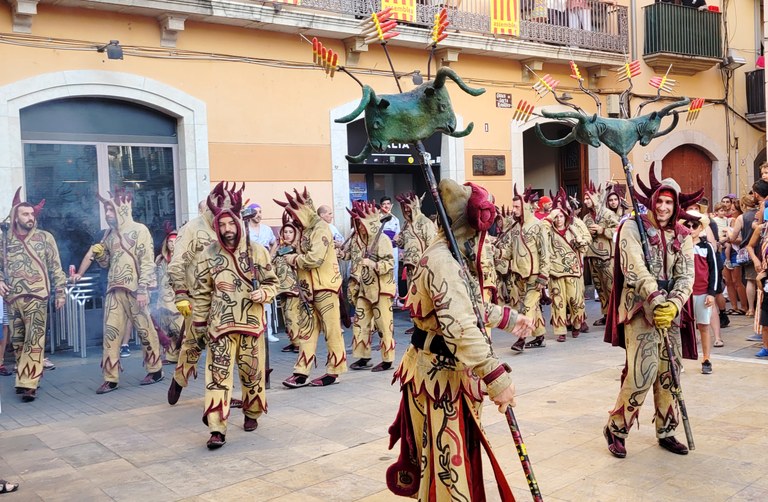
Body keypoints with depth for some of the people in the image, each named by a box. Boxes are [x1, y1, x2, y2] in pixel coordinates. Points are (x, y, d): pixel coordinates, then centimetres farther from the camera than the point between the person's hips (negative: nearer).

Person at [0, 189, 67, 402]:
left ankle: (28, 384, -10)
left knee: (34, 341, -9)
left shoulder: (45, 237, 3)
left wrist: (60, 292, 0)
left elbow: (56, 267, 4)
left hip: (36, 297, -3)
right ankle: (26, 378, 21)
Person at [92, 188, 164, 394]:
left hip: (134, 289, -6)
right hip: (114, 290, 6)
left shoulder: (139, 230, -4)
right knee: (111, 332, 1)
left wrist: (142, 290, -17)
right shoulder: (110, 234, 14)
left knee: (145, 330, 4)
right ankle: (111, 378, 4)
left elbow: (147, 262, -10)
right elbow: (106, 263, 20)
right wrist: (98, 254, -3)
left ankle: (155, 370, 17)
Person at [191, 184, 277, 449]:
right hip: (220, 324, -1)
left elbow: (271, 281, 7)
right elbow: (201, 293, 4)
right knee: (218, 374, -7)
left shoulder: (257, 251, -1)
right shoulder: (207, 255, -1)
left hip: (252, 323, 1)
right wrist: (199, 323, 6)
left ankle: (252, 413, 33)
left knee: (252, 371, 11)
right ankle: (217, 429, -6)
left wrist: (264, 294, -14)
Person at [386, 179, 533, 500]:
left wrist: (509, 318, 31)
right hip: (438, 373, -11)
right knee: (447, 463, 0)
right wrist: (497, 377, -36)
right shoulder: (442, 260, -26)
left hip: (452, 369, 11)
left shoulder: (455, 255, 10)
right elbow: (461, 328, -35)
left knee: (459, 455, 24)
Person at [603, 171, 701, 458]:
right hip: (640, 308, -5)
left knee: (669, 372, 9)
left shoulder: (682, 236, 9)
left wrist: (673, 304, -20)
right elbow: (635, 268, -16)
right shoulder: (633, 227, -4)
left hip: (671, 310, 5)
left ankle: (666, 431, 25)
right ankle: (615, 428, 4)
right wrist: (656, 300, -28)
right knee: (643, 372, -13)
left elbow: (686, 275, -2)